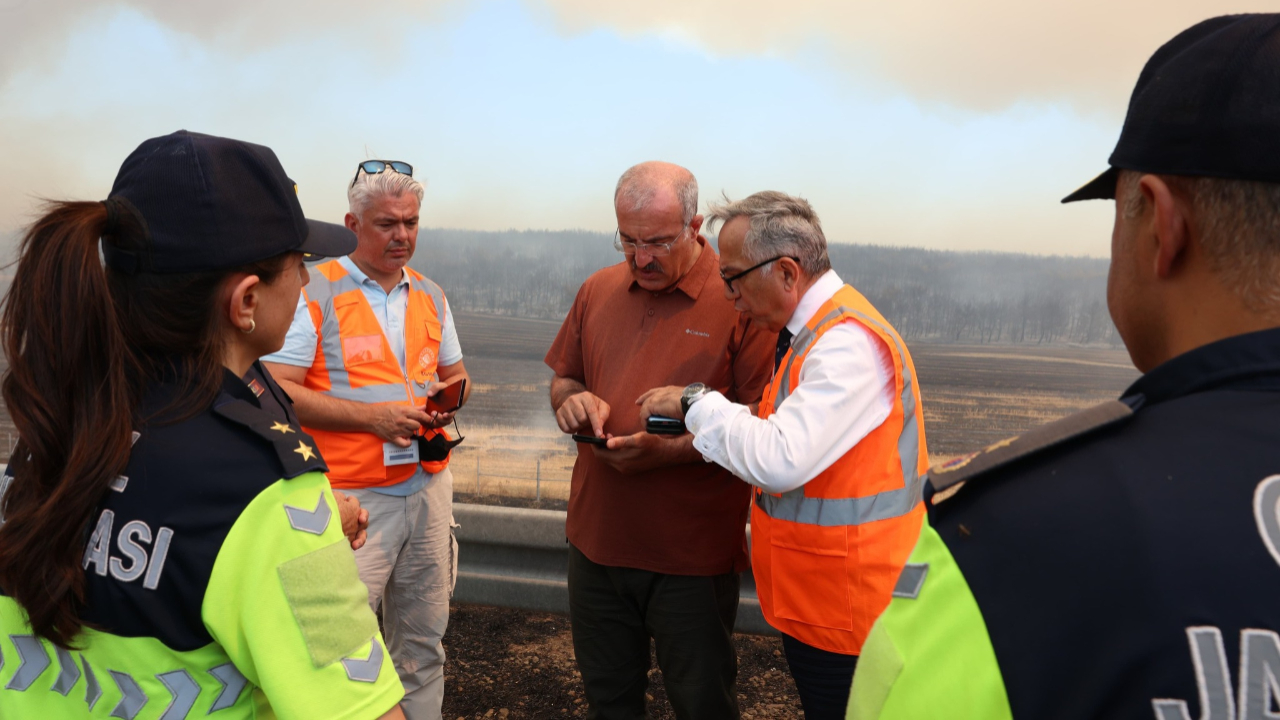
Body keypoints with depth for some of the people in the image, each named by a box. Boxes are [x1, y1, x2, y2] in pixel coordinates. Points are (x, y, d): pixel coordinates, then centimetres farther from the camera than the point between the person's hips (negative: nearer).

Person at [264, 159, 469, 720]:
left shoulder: (430, 295, 13)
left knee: (423, 641, 15)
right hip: (353, 495, -5)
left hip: (428, 487, 6)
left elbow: (455, 372, 22)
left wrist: (449, 394, -1)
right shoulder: (315, 291, -6)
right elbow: (278, 390, -12)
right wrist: (373, 416, -18)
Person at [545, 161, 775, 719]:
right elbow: (562, 379, 19)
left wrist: (668, 450, -23)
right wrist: (574, 398, -5)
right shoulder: (598, 290, 7)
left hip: (693, 553, -5)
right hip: (597, 541, 5)